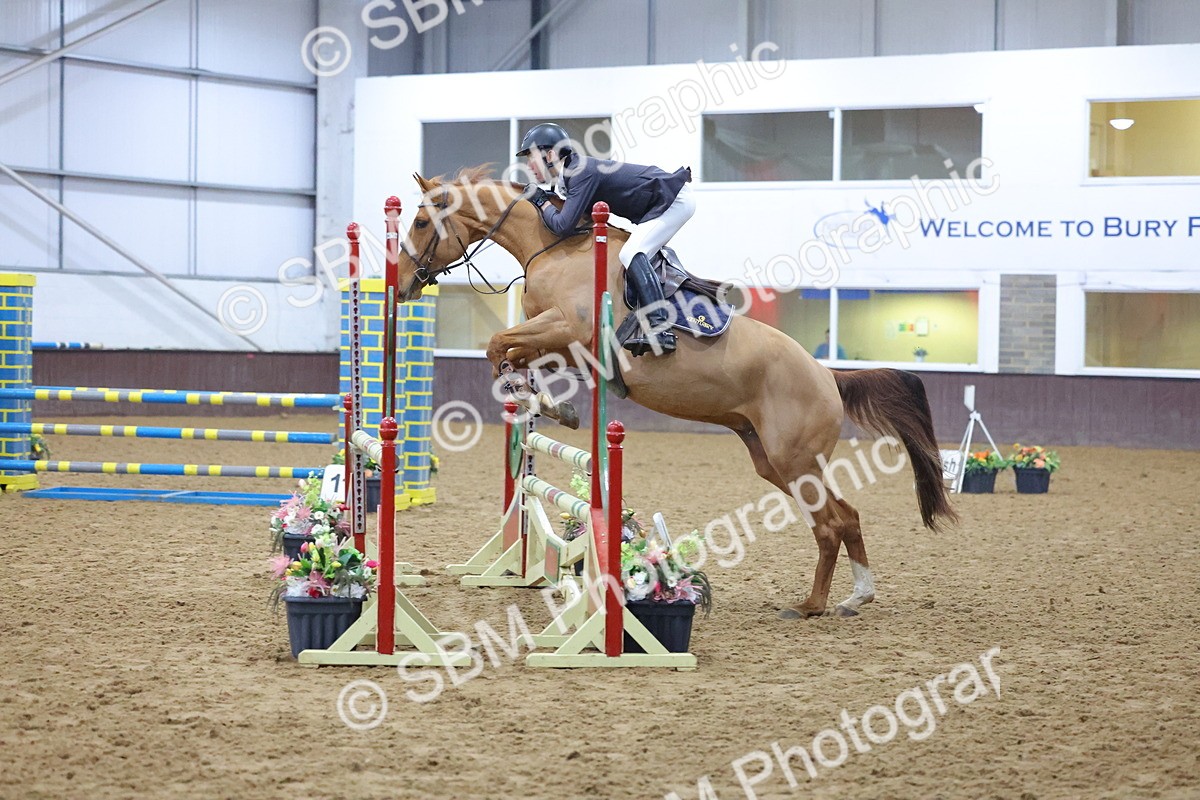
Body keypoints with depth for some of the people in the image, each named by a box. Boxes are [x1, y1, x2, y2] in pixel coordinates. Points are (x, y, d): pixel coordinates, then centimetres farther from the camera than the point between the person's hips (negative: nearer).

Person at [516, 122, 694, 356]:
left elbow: (563, 226, -27)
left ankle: (660, 328, -31)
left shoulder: (583, 172, -22)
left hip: (674, 201, -11)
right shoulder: (571, 174, 8)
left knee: (632, 254, -22)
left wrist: (543, 202, -10)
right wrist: (548, 201, 8)